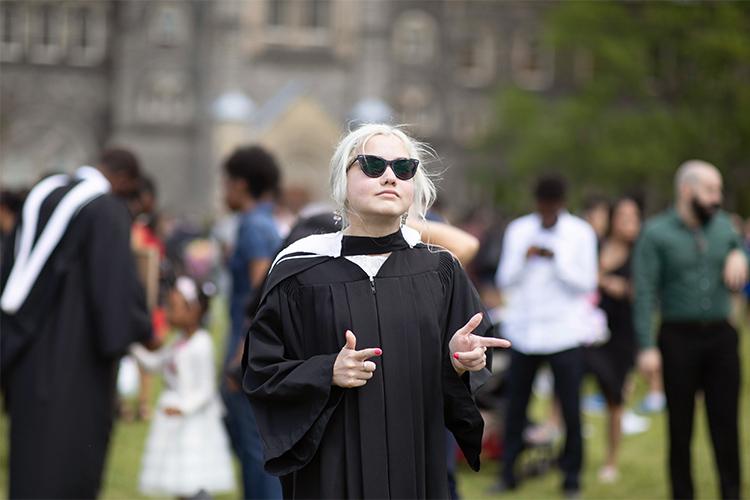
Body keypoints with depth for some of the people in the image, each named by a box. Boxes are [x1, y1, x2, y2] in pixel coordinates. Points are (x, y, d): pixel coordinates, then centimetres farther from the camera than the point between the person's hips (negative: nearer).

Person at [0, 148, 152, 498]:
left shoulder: (42, 196, 10)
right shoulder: (107, 210, -12)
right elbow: (117, 279, -17)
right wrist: (141, 330, -3)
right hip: (73, 347, -7)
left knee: (31, 439, 14)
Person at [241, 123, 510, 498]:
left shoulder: (441, 270, 2)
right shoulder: (300, 273, -4)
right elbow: (262, 374, -2)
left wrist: (459, 362, -15)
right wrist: (327, 373, -18)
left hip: (422, 468, 2)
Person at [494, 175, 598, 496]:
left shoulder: (581, 233, 1)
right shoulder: (517, 230, 7)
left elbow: (586, 283, -4)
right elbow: (504, 280, 5)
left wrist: (556, 259, -16)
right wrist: (524, 258, -14)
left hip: (563, 334, -2)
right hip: (523, 332, 2)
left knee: (570, 407, -1)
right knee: (515, 406, 4)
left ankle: (571, 475, 9)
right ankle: (508, 472, 13)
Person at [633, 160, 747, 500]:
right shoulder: (657, 233, -3)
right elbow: (645, 293, -8)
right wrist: (647, 347, -16)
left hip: (721, 335, 3)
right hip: (679, 337, -3)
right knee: (680, 426, 4)